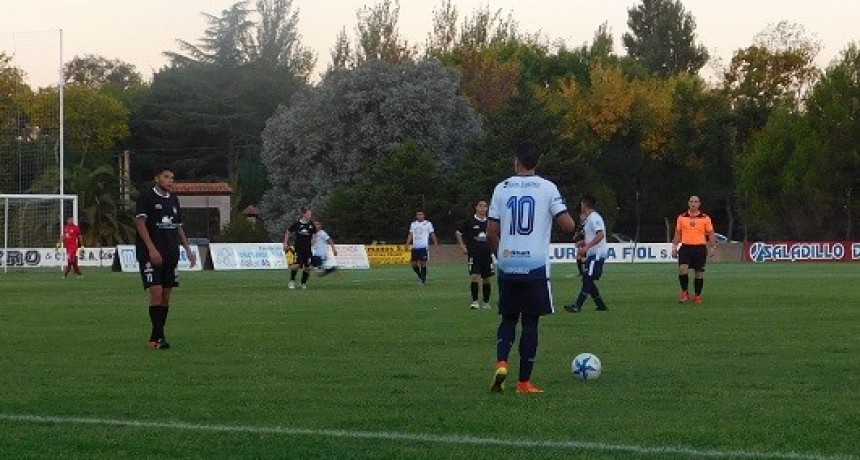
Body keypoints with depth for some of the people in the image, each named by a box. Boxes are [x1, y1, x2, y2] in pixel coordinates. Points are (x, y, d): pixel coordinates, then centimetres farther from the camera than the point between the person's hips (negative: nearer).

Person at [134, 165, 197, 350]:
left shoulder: (173, 200, 16)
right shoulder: (147, 197, -4)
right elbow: (140, 222, -11)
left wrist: (188, 249, 15)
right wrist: (152, 249, -19)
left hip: (170, 255, 7)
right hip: (151, 254, -7)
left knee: (166, 296, 5)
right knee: (156, 293, -14)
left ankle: (156, 337, 11)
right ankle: (157, 336, -11)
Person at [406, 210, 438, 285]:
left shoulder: (428, 223, 3)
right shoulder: (413, 224, 14)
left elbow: (432, 234, 4)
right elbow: (410, 234, 13)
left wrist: (436, 244, -4)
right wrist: (407, 244, -1)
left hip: (424, 247, -4)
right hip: (415, 247, 4)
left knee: (423, 263, -6)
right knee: (414, 264, 2)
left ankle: (423, 280, 4)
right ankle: (420, 276, 24)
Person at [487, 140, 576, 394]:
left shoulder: (502, 188, 3)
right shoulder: (548, 188, -3)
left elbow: (491, 232, 3)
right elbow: (568, 225, -8)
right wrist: (573, 224, 15)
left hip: (507, 266, 2)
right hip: (536, 266, -2)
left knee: (509, 318, 16)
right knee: (530, 321, 6)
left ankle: (501, 364, -7)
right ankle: (524, 382, 7)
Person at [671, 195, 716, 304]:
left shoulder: (705, 218, 3)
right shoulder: (682, 217, 8)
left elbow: (710, 234, 6)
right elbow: (678, 233, 14)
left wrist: (713, 247, -3)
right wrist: (674, 247, 7)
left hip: (700, 248, 0)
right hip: (685, 247, 0)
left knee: (699, 273, 2)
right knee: (682, 269, -18)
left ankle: (698, 296, 14)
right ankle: (684, 292, -4)